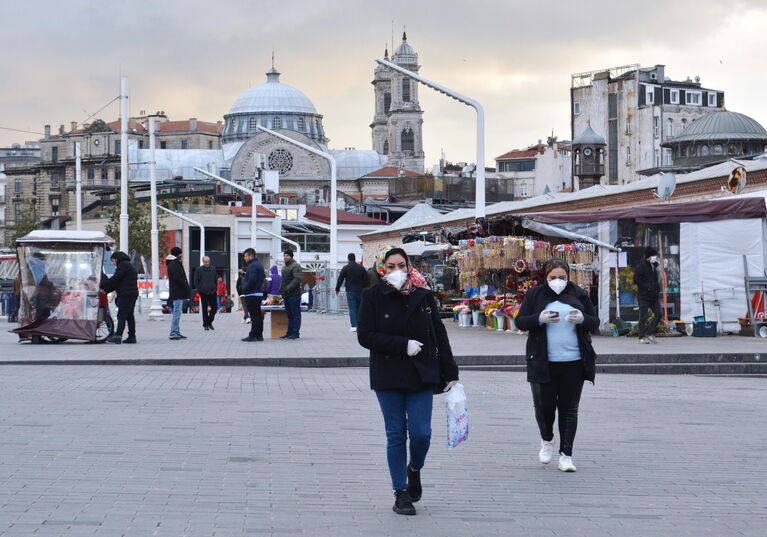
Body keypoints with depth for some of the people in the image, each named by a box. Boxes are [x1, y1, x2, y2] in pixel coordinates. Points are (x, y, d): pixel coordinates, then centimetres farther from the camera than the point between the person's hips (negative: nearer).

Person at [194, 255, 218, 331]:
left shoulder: (213, 269, 8)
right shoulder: (199, 269, -2)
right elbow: (196, 281, 0)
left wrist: (216, 289, 8)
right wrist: (199, 290, -6)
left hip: (213, 291, 3)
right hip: (203, 292, -3)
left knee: (214, 307, 2)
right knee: (205, 309, 2)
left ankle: (209, 322, 19)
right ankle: (205, 325, 9)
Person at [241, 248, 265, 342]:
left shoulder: (253, 266, -15)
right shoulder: (259, 264, 17)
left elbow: (251, 280, -24)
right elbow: (263, 277, 23)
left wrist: (245, 289, -12)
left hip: (252, 294, -11)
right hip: (259, 293, 11)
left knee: (254, 315, -10)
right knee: (258, 315, 12)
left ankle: (253, 335, -10)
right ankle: (259, 335, 16)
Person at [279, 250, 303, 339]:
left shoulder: (295, 266, -9)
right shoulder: (285, 267, 21)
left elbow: (297, 279, -20)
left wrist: (287, 289, -21)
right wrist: (281, 290, 12)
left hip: (294, 294, -9)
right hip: (286, 295, 9)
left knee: (295, 314, -6)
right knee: (289, 314, 11)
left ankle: (295, 333, -7)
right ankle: (290, 333, 14)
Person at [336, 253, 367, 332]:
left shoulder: (345, 268, -2)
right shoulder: (361, 267, 7)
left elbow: (340, 279, -2)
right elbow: (366, 280, 8)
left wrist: (337, 289, 8)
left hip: (350, 291, -3)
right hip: (360, 291, 3)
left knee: (352, 309, -5)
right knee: (359, 308, 11)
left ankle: (353, 326, -13)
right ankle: (358, 325, 13)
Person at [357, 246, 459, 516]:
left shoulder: (424, 296, 3)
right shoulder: (373, 296, -3)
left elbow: (440, 336, 7)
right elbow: (365, 335, -9)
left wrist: (450, 373, 4)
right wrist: (403, 345, -17)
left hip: (421, 375, 1)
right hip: (388, 377, -1)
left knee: (421, 433, -5)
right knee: (396, 435, 2)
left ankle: (414, 469, 28)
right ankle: (401, 493, 13)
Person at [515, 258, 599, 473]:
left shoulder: (579, 294, 7)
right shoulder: (535, 294, 4)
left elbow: (595, 322, 8)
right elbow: (520, 321, 1)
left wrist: (582, 319, -14)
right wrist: (540, 319, -18)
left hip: (574, 362, 1)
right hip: (543, 363, -1)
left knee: (569, 408, 1)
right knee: (544, 405, -1)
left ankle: (566, 454, 6)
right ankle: (547, 441, 29)